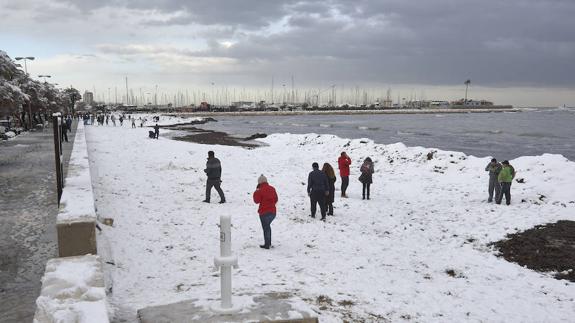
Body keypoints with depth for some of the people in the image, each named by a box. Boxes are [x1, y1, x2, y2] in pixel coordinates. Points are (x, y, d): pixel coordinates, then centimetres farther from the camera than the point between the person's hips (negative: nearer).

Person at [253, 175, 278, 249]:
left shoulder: (260, 190, -16)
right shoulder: (272, 189, 4)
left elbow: (256, 201, -9)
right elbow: (276, 199, 13)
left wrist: (256, 192, -2)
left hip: (264, 212, -6)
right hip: (273, 211, 6)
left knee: (265, 227, 2)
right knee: (268, 226, 23)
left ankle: (267, 244, 5)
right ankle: (269, 242, 29)